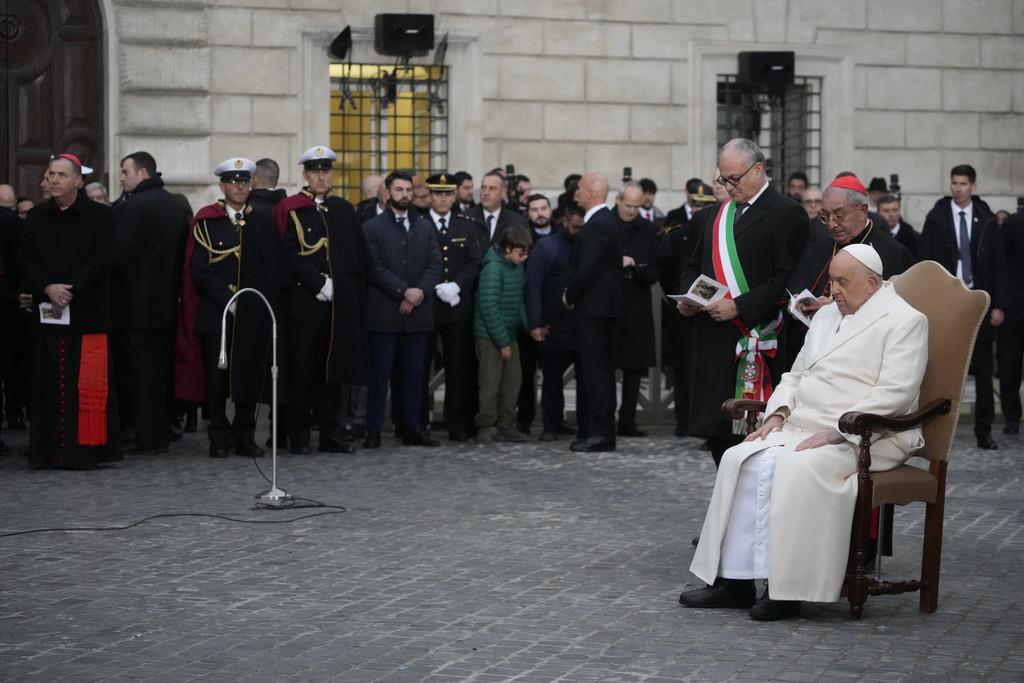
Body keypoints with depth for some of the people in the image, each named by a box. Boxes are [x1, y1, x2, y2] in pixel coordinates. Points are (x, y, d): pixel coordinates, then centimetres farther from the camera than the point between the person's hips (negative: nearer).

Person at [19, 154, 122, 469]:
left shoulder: (100, 216, -1)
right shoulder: (36, 218, 12)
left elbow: (103, 260, -8)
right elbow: (24, 260, 7)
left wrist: (70, 290, -15)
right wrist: (48, 288, -11)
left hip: (87, 314, -4)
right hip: (46, 313, 4)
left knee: (88, 385, -5)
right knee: (49, 384, 4)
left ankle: (86, 449, 1)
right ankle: (49, 450, 8)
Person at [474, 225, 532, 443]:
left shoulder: (517, 266, 8)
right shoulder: (493, 267, -17)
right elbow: (489, 306, -19)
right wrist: (503, 342, -17)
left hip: (509, 334, 7)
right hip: (489, 335, -7)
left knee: (513, 378, 7)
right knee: (491, 381, -4)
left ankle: (505, 425, 16)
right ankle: (486, 426, 7)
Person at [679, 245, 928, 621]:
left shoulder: (904, 320, -5)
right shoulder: (827, 315, 21)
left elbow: (894, 392, -16)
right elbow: (797, 374, 25)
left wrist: (835, 434, -21)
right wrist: (779, 413, 4)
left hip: (862, 439, -8)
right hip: (802, 428, 8)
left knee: (796, 468, -34)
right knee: (740, 459, -16)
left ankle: (788, 589, -26)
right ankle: (734, 579, -16)